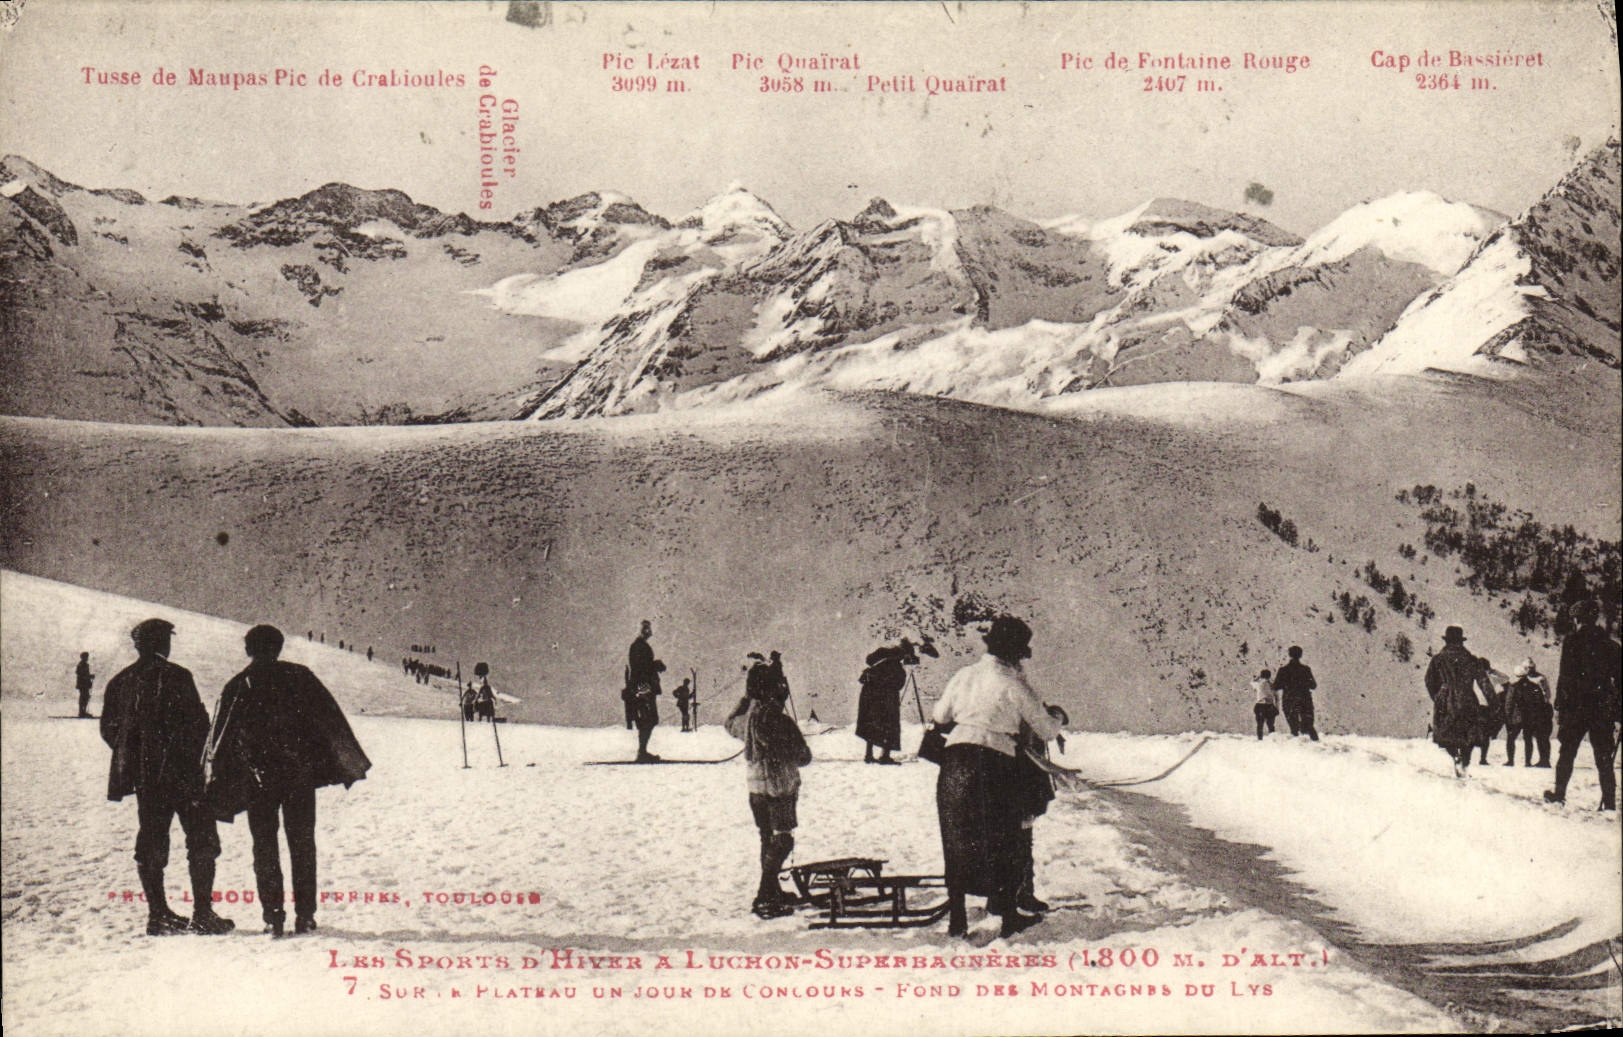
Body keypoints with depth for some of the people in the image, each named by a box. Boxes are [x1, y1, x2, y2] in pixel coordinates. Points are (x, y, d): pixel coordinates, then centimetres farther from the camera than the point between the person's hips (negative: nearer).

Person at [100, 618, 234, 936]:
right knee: (202, 841, 0)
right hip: (182, 775, -6)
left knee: (150, 844, 11)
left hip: (144, 778, 6)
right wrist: (198, 761, -2)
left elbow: (108, 729, 11)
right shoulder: (176, 677, -10)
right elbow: (197, 723, -13)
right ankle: (203, 913, -4)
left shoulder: (120, 682, 7)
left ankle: (158, 914, 12)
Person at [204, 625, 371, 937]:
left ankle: (273, 917, 0)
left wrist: (214, 787, 7)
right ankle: (304, 915, 8)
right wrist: (350, 763, 11)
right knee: (303, 844, 9)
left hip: (260, 780, -1)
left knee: (265, 847, 6)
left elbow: (221, 740, 1)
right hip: (300, 774, 1)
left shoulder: (236, 687, 1)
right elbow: (331, 720, 4)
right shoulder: (299, 676, 1)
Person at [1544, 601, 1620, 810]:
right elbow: (1617, 679, 8)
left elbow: (1564, 677, -7)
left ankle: (1559, 793, 13)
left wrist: (1559, 707, -4)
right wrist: (1617, 711, 12)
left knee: (1567, 753, 10)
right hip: (1603, 709, 3)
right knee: (1604, 758, 4)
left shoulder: (1571, 642, -4)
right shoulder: (1610, 645, 7)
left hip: (1575, 706, -3)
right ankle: (1609, 802, -1)